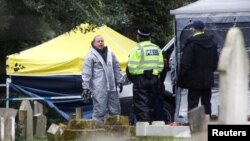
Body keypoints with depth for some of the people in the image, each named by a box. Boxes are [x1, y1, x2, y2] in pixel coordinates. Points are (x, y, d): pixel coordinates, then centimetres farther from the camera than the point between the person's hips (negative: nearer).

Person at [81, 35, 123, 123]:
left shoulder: (110, 54, 15)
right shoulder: (90, 56, -2)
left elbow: (117, 68, 20)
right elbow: (86, 73, -5)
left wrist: (119, 81, 13)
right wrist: (86, 87, -10)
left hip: (112, 87, 6)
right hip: (98, 89, -6)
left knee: (115, 109, 9)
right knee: (99, 111, -7)